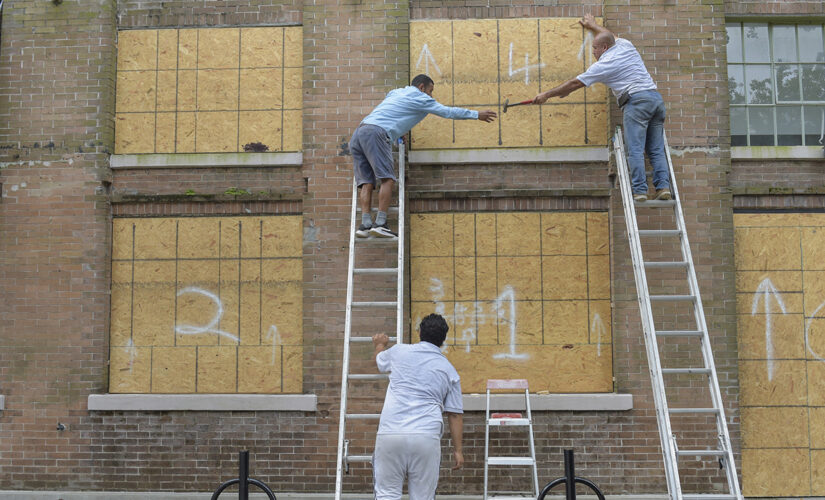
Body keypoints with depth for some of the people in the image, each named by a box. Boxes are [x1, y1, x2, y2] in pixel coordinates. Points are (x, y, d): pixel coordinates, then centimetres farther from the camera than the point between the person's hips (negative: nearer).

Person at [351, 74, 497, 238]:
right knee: (387, 179, -10)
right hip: (376, 133, -8)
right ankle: (380, 223, -19)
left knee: (366, 182, 0)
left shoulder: (396, 92, 31)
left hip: (359, 132, 8)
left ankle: (365, 224, -12)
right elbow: (448, 112, 11)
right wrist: (477, 115, 20)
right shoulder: (420, 98, 9)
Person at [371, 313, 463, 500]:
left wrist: (380, 344, 57)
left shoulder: (399, 352, 11)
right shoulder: (449, 371, 12)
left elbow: (380, 361, 36)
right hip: (427, 436, 0)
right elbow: (455, 414, 9)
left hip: (391, 432, 0)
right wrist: (458, 449, 14)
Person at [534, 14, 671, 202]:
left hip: (637, 100, -7)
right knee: (656, 150, 5)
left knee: (635, 150, -7)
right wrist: (593, 26, 59)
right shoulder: (626, 45, 18)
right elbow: (608, 35, 42)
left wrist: (547, 94, 12)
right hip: (656, 97, 7)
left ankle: (640, 190, -13)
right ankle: (663, 186, -4)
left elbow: (575, 83, 4)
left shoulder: (602, 65, 0)